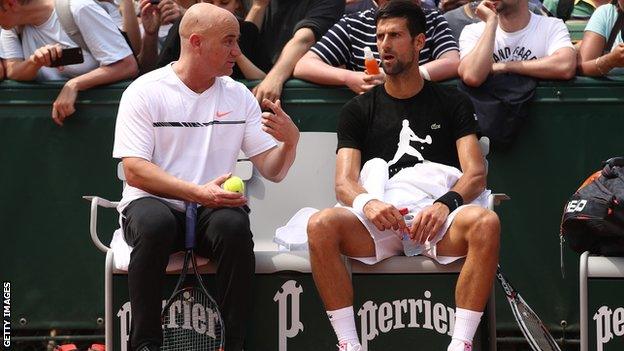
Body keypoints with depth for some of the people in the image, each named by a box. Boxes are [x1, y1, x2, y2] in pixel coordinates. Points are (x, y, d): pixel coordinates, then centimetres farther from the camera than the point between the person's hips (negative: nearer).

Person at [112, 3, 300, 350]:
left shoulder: (239, 95, 12)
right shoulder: (145, 91, 0)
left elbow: (272, 171, 10)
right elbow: (134, 171, -9)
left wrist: (291, 140, -13)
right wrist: (198, 192, -22)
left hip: (212, 208, 3)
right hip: (153, 203, -2)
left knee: (234, 225, -32)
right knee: (155, 223, -37)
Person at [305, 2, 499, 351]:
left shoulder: (452, 103, 18)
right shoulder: (359, 109, 20)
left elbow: (476, 174, 5)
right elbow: (345, 183, 7)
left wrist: (446, 203, -18)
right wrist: (367, 203, -18)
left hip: (437, 221, -1)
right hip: (376, 225, 1)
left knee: (486, 223, -34)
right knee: (321, 225, -31)